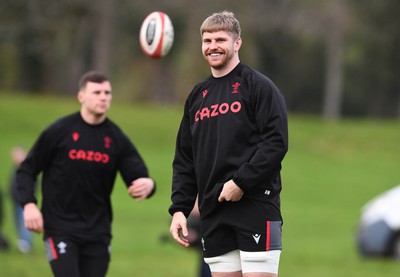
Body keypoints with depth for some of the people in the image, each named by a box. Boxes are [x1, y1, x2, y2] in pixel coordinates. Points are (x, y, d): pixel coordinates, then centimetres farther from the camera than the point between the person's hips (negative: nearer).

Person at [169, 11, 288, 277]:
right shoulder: (197, 96, 18)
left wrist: (241, 182, -17)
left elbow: (277, 142, -11)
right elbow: (184, 160, 19)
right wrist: (179, 208, 8)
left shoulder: (258, 85, -1)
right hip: (213, 213, 6)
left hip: (256, 208, -6)